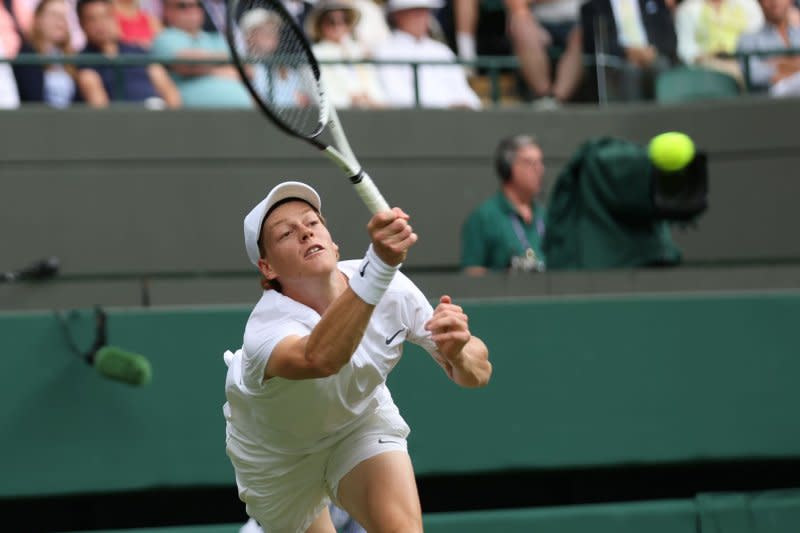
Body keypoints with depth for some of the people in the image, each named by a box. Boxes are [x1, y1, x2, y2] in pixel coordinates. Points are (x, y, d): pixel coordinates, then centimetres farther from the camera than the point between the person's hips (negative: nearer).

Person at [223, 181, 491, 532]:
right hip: (276, 454, -2)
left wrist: (458, 354, -43)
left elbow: (477, 373, -18)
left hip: (362, 421, 2)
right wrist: (379, 264, -75)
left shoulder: (393, 289, -25)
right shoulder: (267, 329, -39)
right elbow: (320, 358, -63)